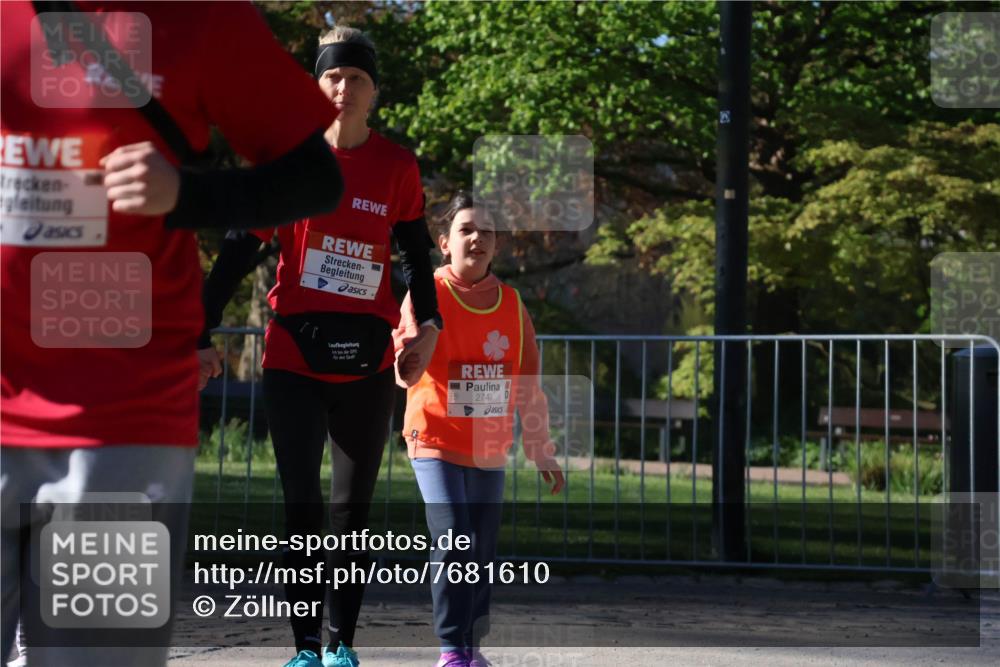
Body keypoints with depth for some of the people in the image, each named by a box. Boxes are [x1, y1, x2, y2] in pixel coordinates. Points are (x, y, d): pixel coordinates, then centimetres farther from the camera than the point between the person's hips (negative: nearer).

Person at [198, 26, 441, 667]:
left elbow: (416, 253, 13)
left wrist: (429, 322, -3)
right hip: (294, 355, -1)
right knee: (303, 509, -2)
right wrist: (202, 330, -5)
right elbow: (240, 247, 1)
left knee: (352, 511, 7)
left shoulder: (397, 165, 3)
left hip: (368, 359, 1)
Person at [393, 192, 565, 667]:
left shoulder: (512, 304, 3)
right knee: (454, 541, -19)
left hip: (490, 447, 5)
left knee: (483, 552, 9)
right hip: (437, 441, -5)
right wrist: (407, 364, -47)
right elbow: (408, 370, -23)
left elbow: (528, 384, 10)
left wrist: (540, 450, 11)